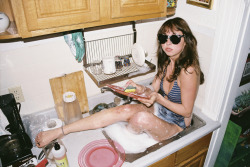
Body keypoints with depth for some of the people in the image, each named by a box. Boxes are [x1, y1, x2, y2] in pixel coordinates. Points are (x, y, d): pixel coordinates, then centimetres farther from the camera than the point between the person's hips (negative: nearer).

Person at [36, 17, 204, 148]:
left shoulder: (188, 71, -26)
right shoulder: (166, 62, -2)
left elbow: (186, 111, -19)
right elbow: (154, 89, 3)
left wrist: (159, 99, -28)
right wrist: (141, 89, -19)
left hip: (176, 124, -6)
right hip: (160, 110, 6)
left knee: (141, 118, -36)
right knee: (123, 110, -16)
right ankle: (57, 132, -15)